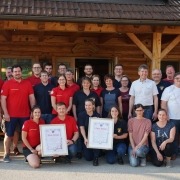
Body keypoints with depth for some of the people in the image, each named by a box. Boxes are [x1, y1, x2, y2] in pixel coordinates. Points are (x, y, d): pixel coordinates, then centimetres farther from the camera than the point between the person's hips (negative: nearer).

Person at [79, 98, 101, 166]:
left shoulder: (97, 115, 0)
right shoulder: (81, 115, -4)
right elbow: (82, 128, -14)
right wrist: (85, 139, -29)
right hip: (86, 138, -1)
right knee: (88, 158, -12)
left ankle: (96, 158, -15)